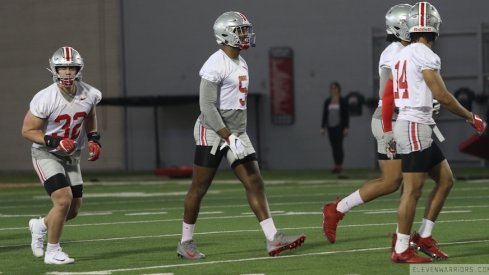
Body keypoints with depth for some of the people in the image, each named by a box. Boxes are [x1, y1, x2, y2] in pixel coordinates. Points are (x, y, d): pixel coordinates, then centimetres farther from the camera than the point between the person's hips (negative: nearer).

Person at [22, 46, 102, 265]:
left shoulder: (89, 95, -7)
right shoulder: (45, 99, -24)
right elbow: (27, 131, -16)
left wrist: (94, 140, 0)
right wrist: (55, 143, -26)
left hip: (71, 156, 6)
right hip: (46, 154, -6)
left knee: (73, 209, 9)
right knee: (63, 199, -21)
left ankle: (41, 225, 39)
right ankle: (52, 252, -5)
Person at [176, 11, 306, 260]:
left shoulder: (241, 64, 13)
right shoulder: (216, 65, -16)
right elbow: (207, 106, -21)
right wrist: (229, 137, -25)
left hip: (236, 133, 8)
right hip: (212, 133, -8)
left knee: (255, 183, -2)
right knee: (199, 188, 1)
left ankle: (272, 239, -7)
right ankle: (185, 243, 12)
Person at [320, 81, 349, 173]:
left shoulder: (343, 101, -2)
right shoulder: (327, 102, 9)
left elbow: (346, 115, -4)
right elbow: (324, 115, 11)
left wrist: (346, 128, -10)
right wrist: (322, 127, 5)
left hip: (339, 126, -4)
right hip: (330, 127, 4)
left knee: (338, 145, -11)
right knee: (333, 146, 4)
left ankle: (339, 165, -12)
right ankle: (336, 165, 8)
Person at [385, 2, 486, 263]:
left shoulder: (401, 56, 14)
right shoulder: (424, 55, -14)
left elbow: (390, 97, 18)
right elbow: (442, 96, -16)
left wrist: (391, 134, 25)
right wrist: (470, 117, -3)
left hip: (412, 125, 10)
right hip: (415, 126, -10)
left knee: (445, 179, 13)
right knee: (413, 189, -5)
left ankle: (424, 236, 14)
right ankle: (401, 250, -1)